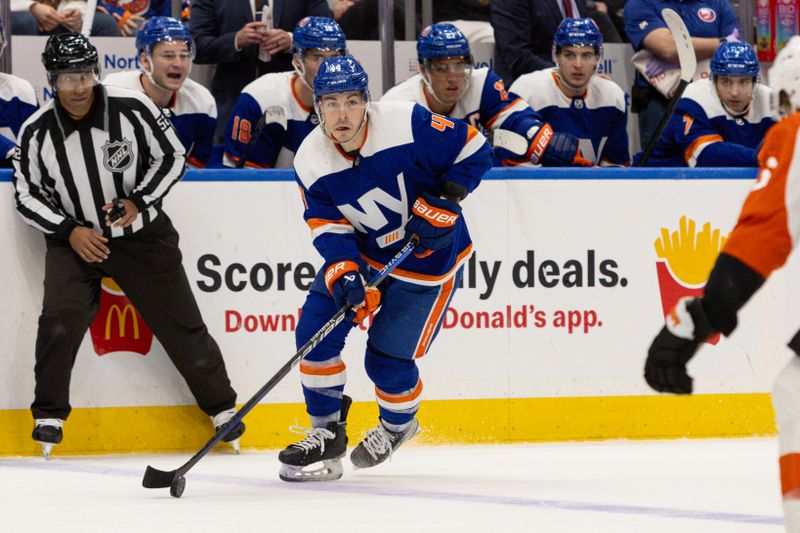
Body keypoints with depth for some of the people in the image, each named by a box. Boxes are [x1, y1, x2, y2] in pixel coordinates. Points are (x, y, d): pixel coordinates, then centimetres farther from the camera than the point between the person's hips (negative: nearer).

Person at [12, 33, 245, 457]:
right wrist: (69, 231, -14)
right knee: (60, 318, -20)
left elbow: (172, 157, -3)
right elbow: (26, 196, -1)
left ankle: (222, 406, 19)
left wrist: (138, 202, -15)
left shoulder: (132, 110, -14)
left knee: (180, 322, 2)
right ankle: (49, 415, -4)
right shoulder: (37, 132, -10)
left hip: (142, 234, 0)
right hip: (75, 239, 0)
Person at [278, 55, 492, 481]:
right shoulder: (311, 160, -13)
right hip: (362, 252, 5)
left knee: (387, 358, -4)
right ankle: (327, 434, 7)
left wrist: (444, 202, -25)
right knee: (315, 329, -9)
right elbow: (327, 226, -11)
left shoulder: (407, 124, -27)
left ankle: (399, 424, 30)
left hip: (429, 258, -5)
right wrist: (344, 272, -28)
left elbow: (473, 150, -17)